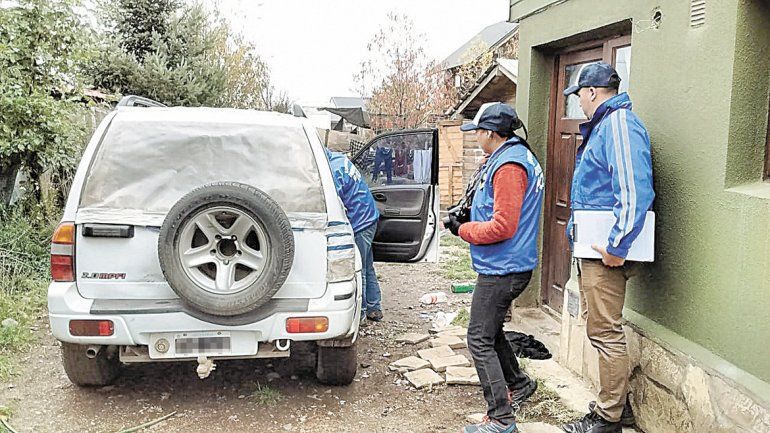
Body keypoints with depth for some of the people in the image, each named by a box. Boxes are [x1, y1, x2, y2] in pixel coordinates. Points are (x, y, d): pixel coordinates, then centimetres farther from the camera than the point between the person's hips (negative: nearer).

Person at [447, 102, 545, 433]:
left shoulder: (509, 165, -20)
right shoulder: (515, 156, 14)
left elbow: (503, 226, -24)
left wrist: (462, 230, -11)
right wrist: (468, 221, 9)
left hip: (501, 270, -11)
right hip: (506, 267, 11)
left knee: (479, 340, -4)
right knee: (490, 331, 24)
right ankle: (518, 383, 39)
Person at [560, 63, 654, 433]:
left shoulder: (619, 125, -16)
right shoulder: (600, 127, 18)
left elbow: (635, 192, -27)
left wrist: (617, 246, -26)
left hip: (605, 253, -11)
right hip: (592, 249, 11)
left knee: (605, 333, -2)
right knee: (600, 329, 19)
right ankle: (616, 402, 32)